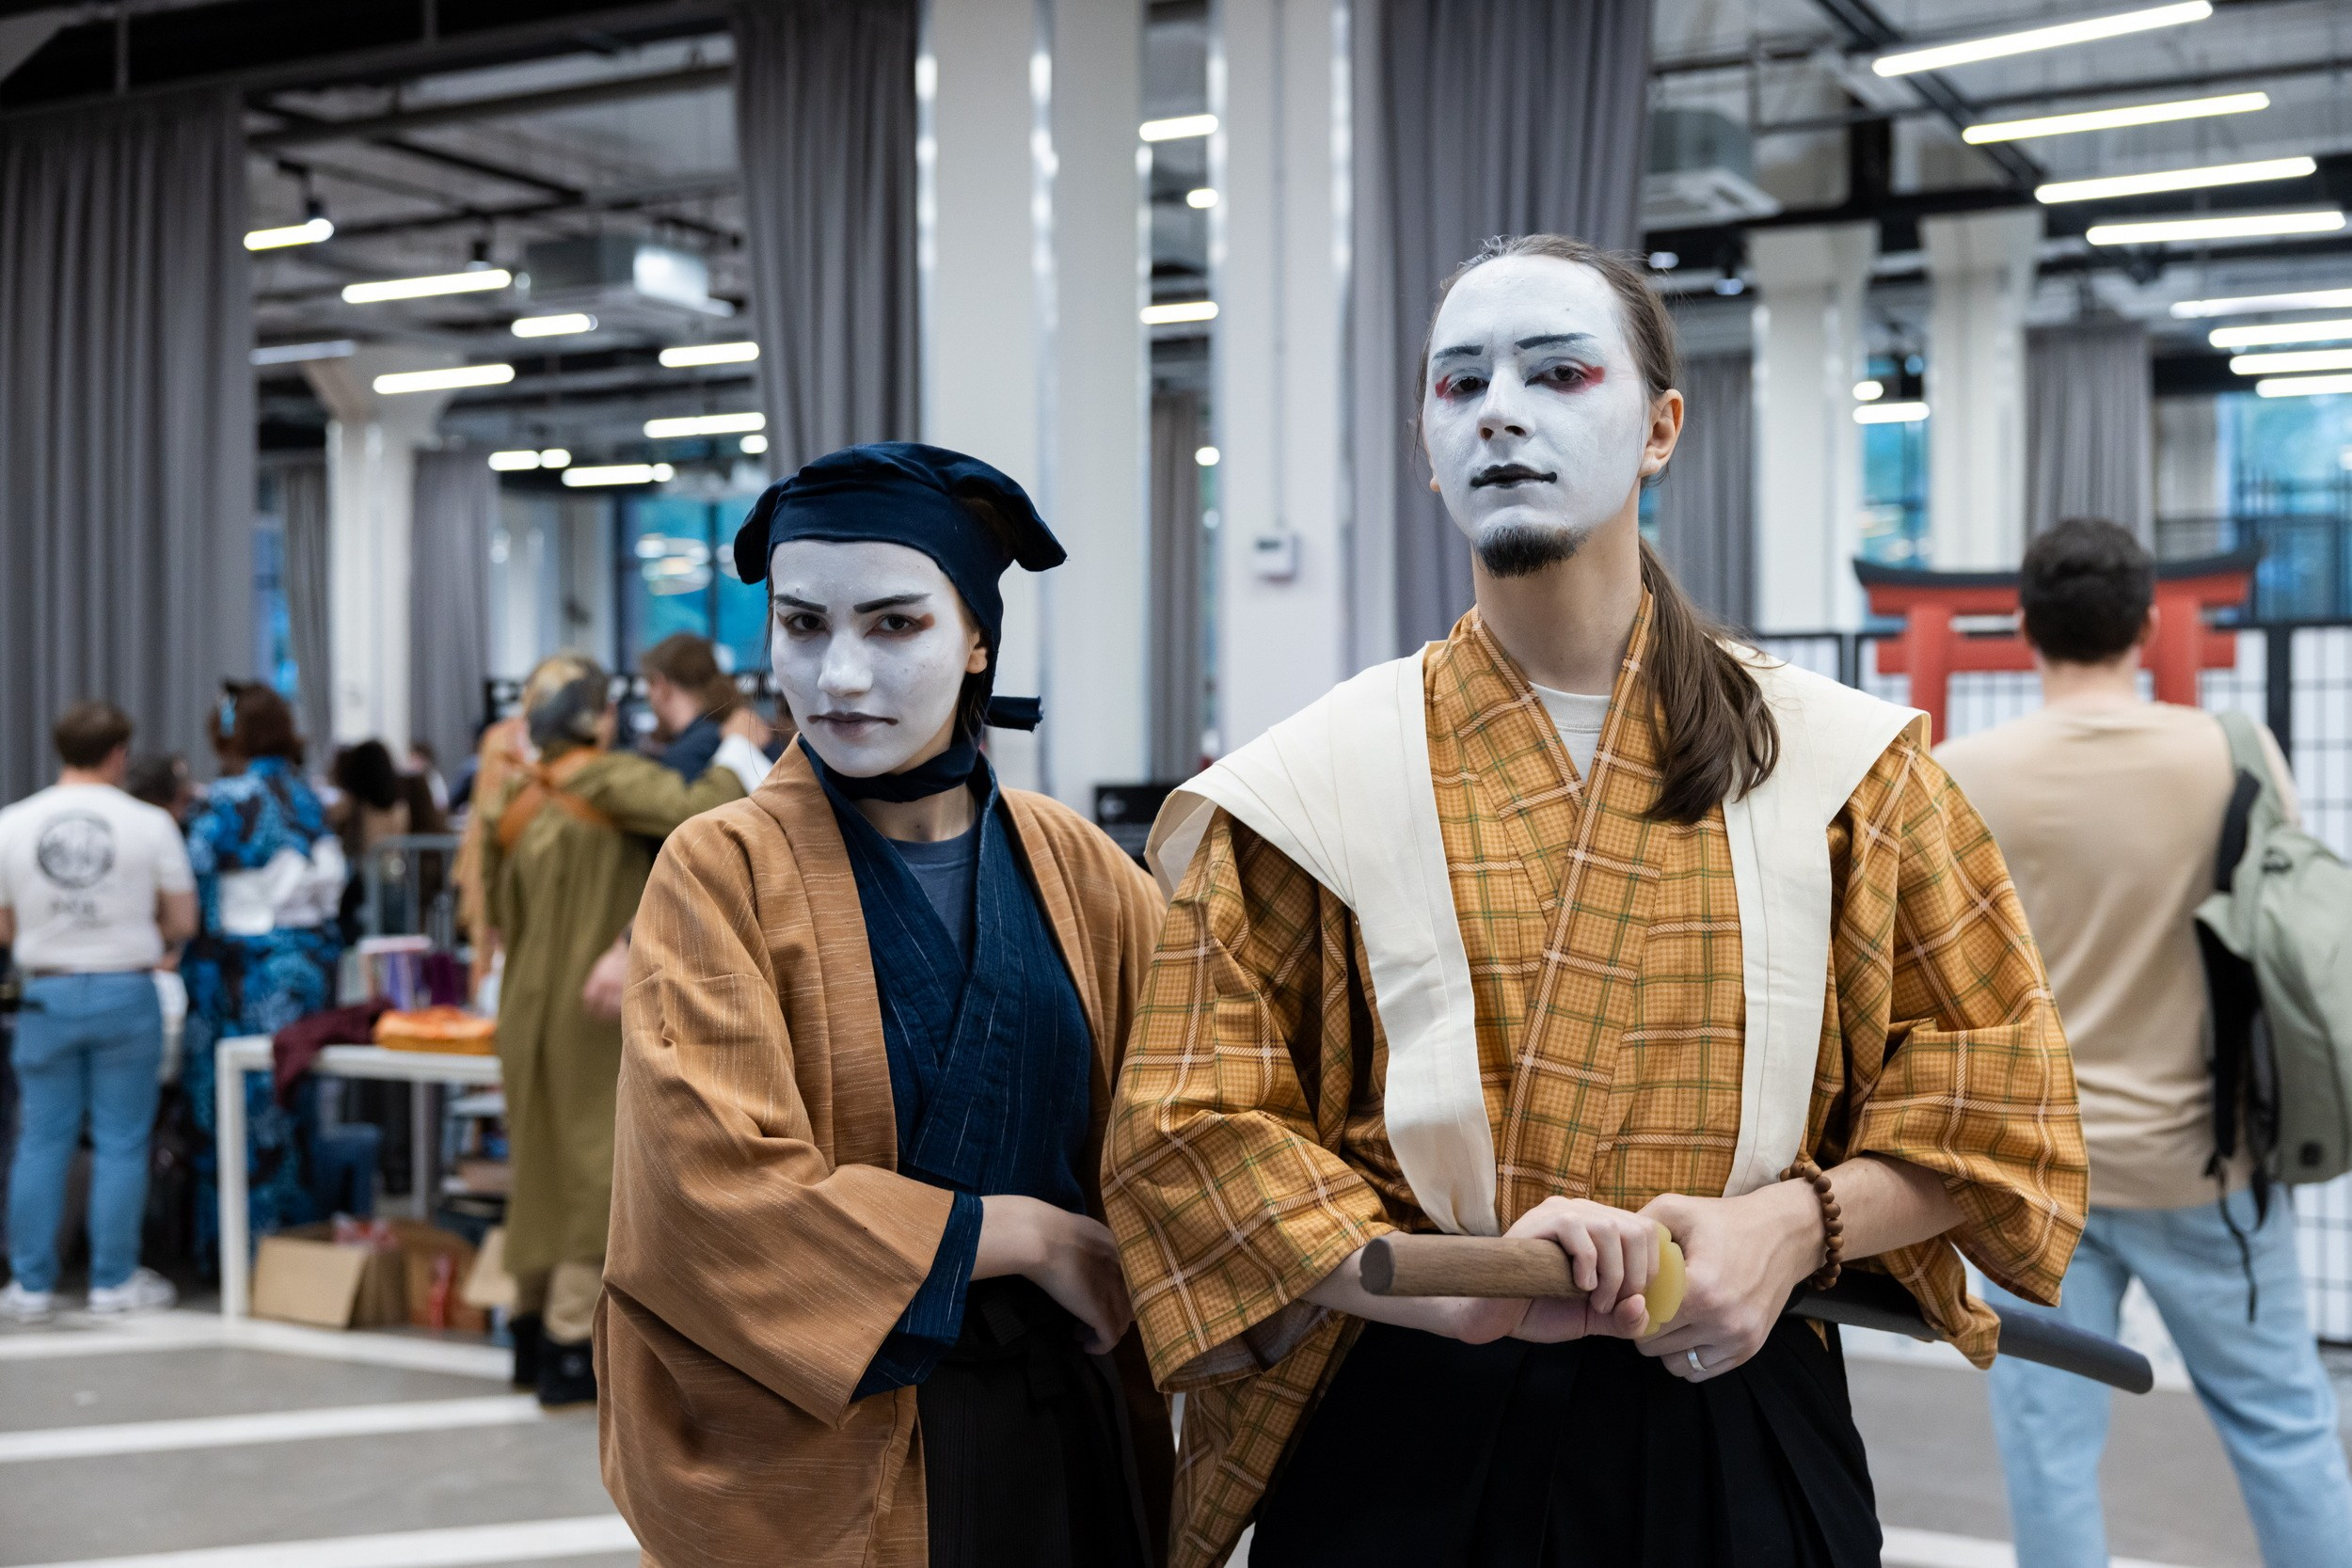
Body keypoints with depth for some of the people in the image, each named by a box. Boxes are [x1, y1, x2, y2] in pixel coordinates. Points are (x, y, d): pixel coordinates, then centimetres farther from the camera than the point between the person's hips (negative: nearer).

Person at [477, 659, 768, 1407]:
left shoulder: (512, 803, 7)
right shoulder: (611, 780, -13)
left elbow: (499, 910, 12)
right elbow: (697, 814, -25)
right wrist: (735, 751, -9)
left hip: (528, 1005, 7)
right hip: (595, 1008, -7)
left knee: (542, 1165, 16)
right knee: (597, 1168, -1)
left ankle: (533, 1329, 25)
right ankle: (569, 1350, 0)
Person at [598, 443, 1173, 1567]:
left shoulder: (1072, 866, 0)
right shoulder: (724, 872, -10)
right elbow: (721, 1195, -18)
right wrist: (1018, 1233, -15)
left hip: (1065, 1429, 3)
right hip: (817, 1448, -3)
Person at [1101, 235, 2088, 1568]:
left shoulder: (1844, 766, 1)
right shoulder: (1312, 790, -2)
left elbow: (1995, 1088, 6)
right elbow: (1189, 1132, -6)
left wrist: (1794, 1227, -13)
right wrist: (1458, 1291, -21)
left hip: (1734, 1425, 1)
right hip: (1408, 1443, -1)